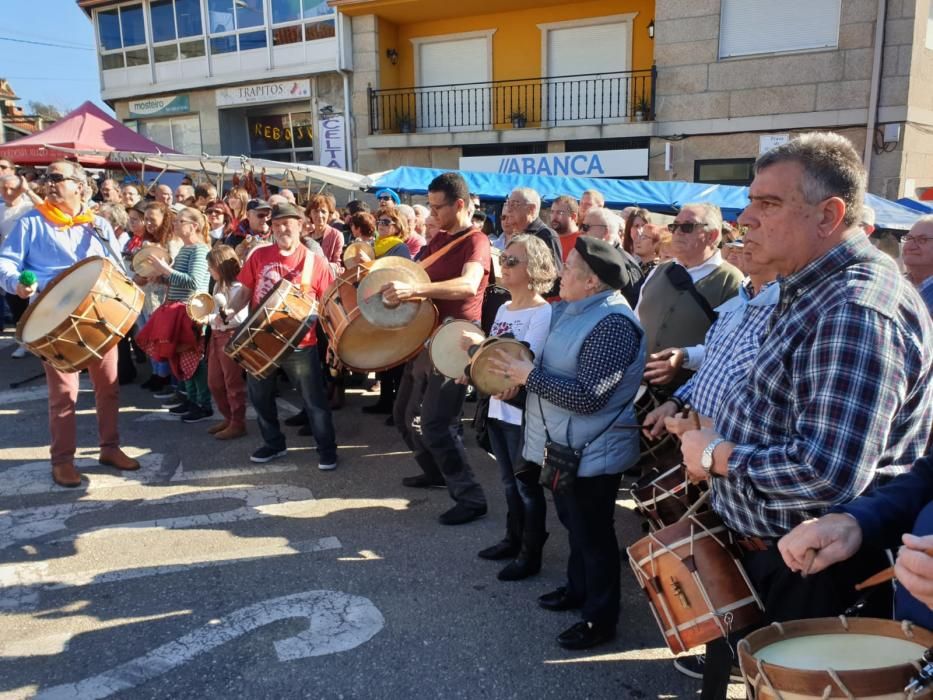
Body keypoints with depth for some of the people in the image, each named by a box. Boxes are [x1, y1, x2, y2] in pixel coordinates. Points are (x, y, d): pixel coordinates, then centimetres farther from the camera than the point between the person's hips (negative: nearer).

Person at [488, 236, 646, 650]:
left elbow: (587, 396, -30)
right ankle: (578, 589, 45)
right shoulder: (572, 309, 6)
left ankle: (600, 618, 24)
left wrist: (530, 376, -23)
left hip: (593, 453, -10)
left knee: (593, 536, 7)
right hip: (564, 445, 10)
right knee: (574, 526, 25)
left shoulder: (612, 324, -26)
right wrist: (522, 372, 1)